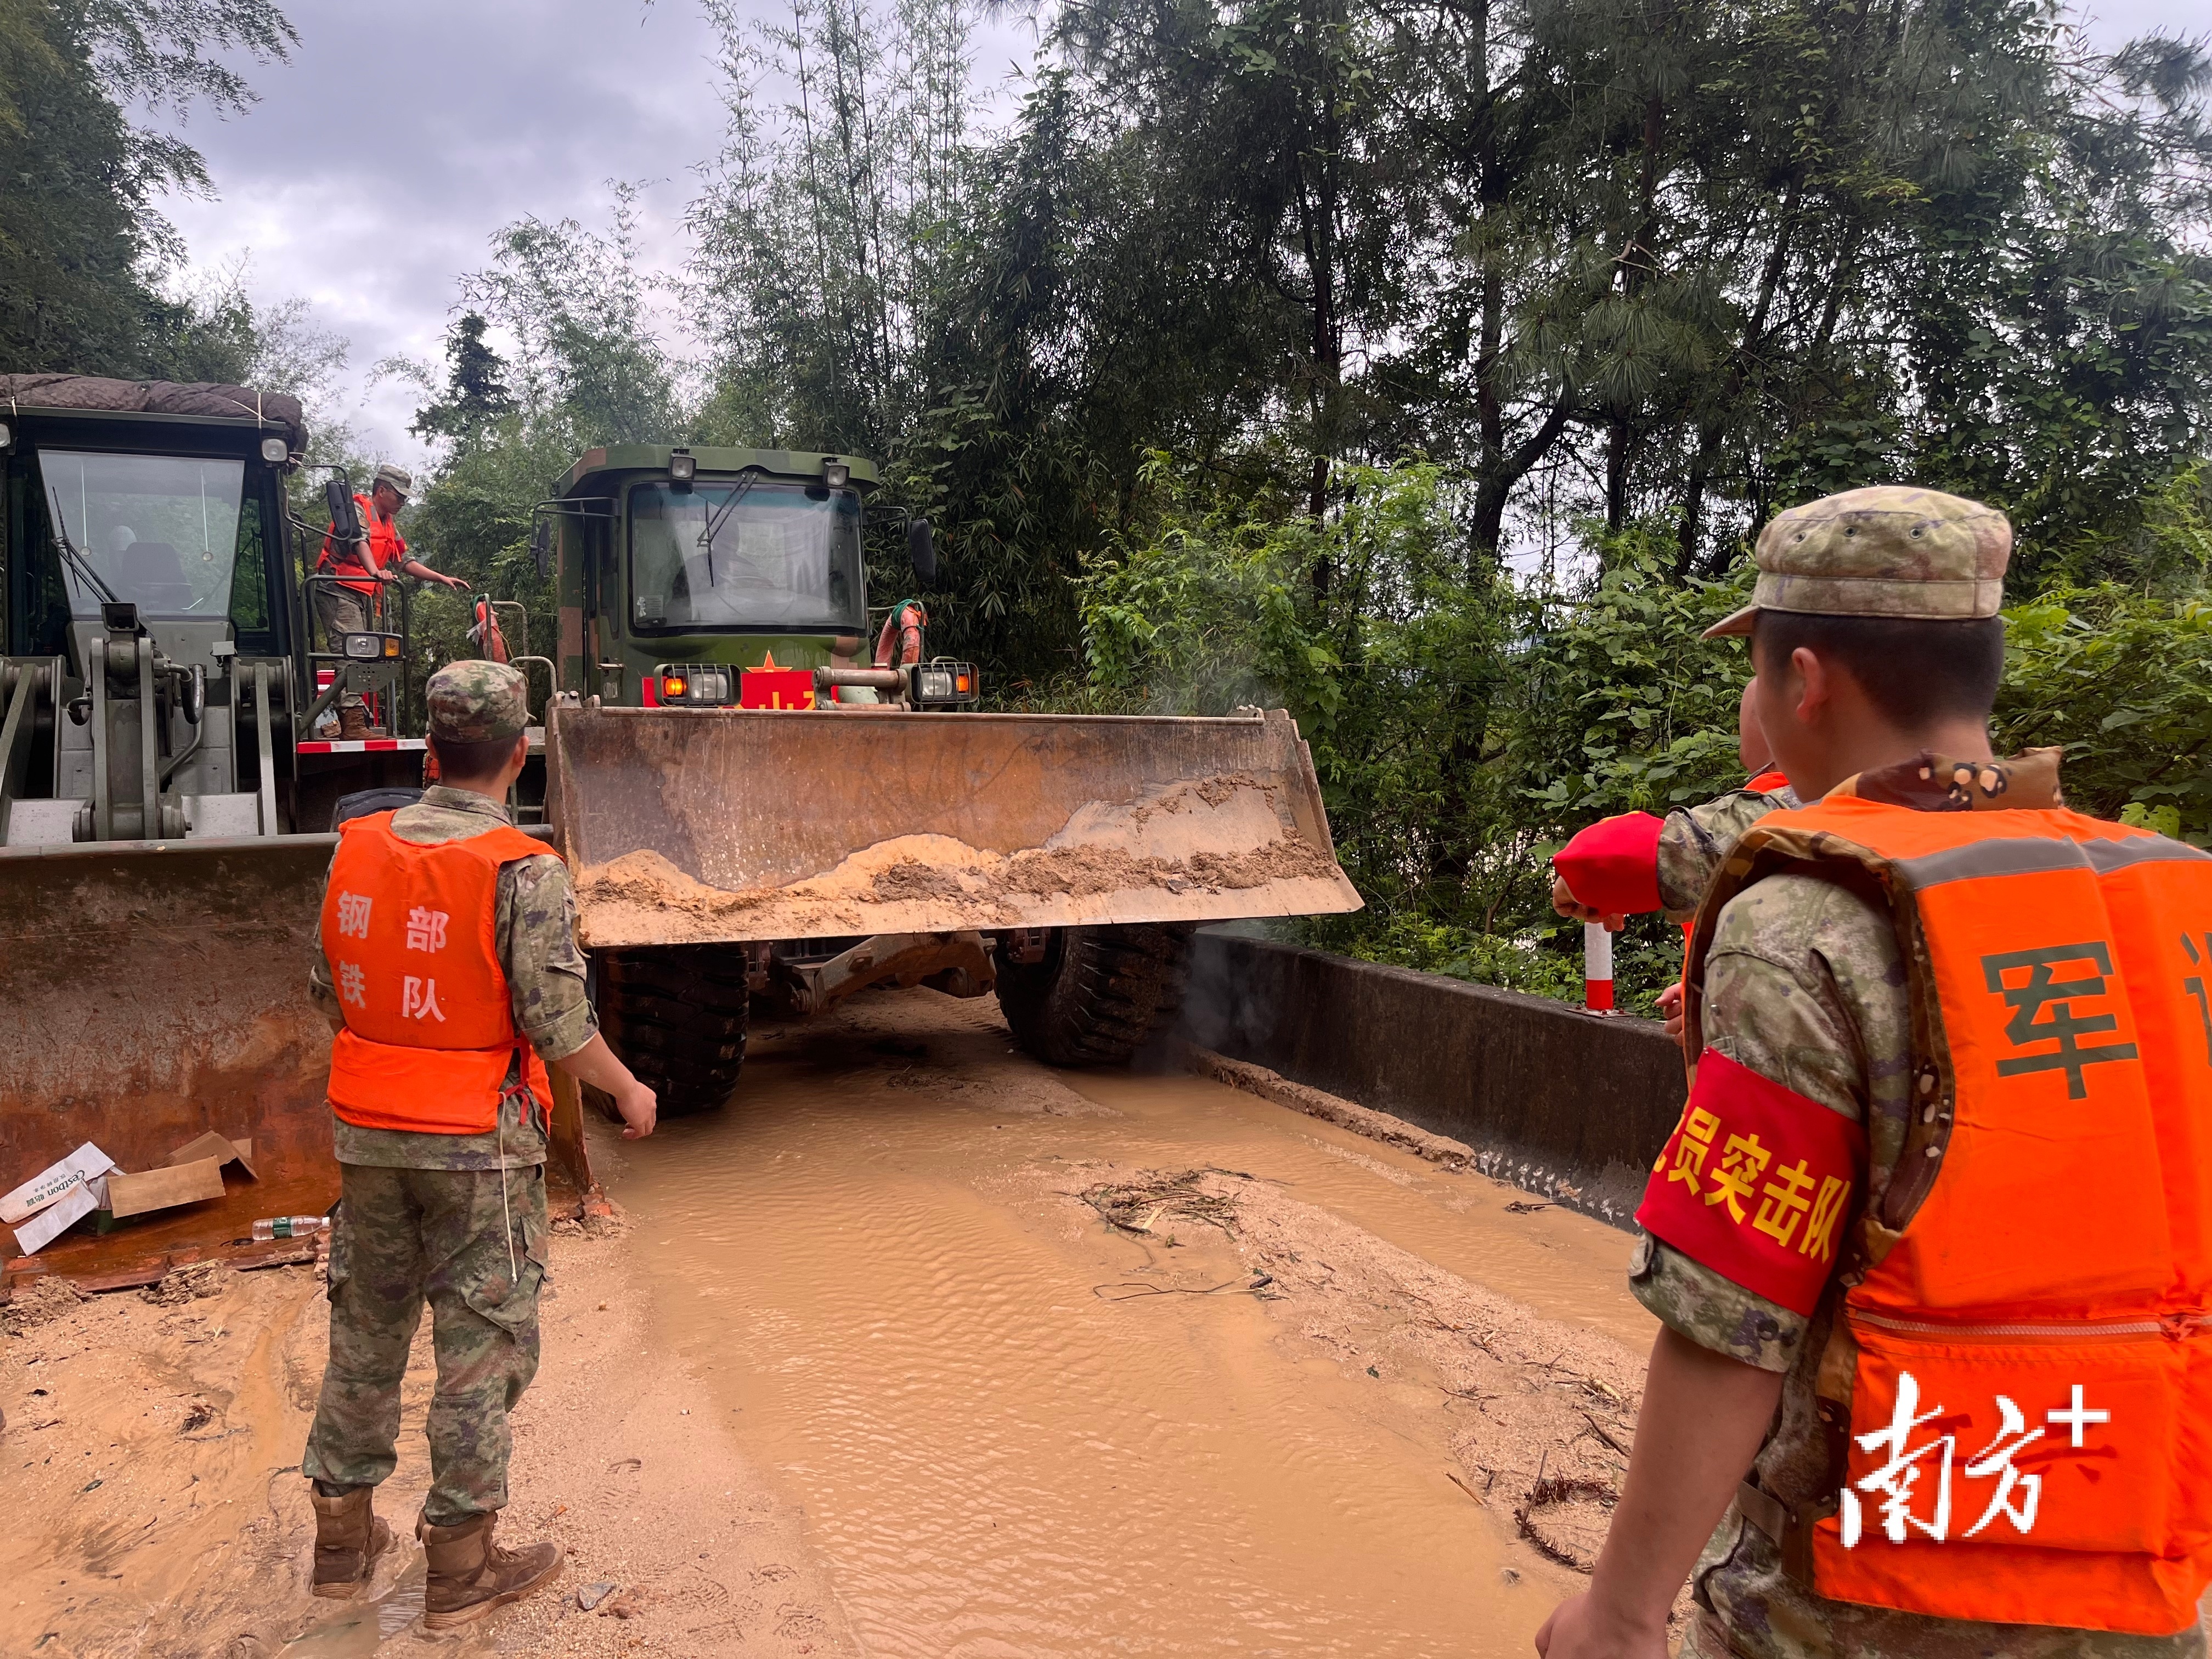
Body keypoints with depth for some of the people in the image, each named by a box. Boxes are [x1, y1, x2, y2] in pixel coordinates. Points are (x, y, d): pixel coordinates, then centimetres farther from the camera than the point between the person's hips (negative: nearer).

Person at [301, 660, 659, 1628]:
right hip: (475, 1144, -5)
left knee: (367, 1331, 20)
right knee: (481, 1346, 8)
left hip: (365, 1133, 6)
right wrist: (629, 1090, -1)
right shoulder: (523, 873, -18)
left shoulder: (357, 850, -1)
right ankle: (461, 1565, 20)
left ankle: (342, 1537, 35)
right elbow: (558, 1025, -18)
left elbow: (329, 991, 8)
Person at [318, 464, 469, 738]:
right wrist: (376, 572, -42)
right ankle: (353, 722, -27)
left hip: (363, 596, 10)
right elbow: (359, 541, -25)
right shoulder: (358, 508, -6)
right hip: (339, 590, -10)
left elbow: (405, 561, 24)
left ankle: (352, 723, 7)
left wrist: (442, 579, 15)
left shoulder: (389, 525, 23)